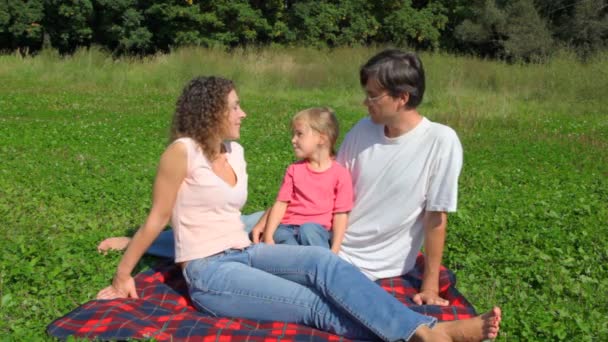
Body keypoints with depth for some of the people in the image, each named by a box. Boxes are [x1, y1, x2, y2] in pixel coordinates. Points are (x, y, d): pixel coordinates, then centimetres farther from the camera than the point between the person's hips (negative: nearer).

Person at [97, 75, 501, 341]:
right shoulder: (182, 152, -11)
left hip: (244, 253, 6)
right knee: (313, 304, -21)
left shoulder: (234, 151, 11)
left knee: (322, 261, -22)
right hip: (209, 272, -6)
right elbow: (156, 220, -5)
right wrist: (122, 277, 1)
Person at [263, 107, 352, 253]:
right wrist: (268, 237, -6)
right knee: (279, 236, -30)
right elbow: (280, 204, 6)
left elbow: (341, 214, -3)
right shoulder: (294, 170, 13)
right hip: (287, 228, 3)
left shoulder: (340, 174, 1)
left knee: (308, 229, -35)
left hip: (317, 231, -2)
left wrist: (334, 250, -11)